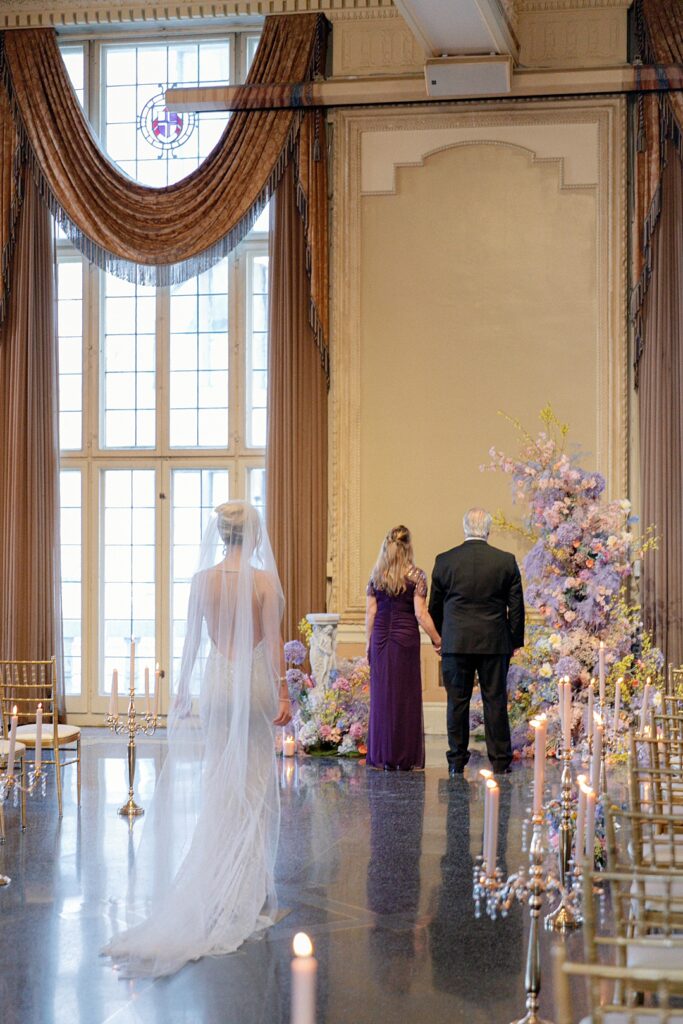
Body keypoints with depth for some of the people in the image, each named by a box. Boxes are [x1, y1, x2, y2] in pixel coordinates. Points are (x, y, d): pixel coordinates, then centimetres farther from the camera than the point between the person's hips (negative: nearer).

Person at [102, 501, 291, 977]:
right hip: (256, 681, -3)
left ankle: (218, 883, 16)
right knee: (255, 784, 5)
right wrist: (283, 693, -4)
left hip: (216, 682, 3)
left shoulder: (203, 579, -1)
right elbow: (274, 642, -10)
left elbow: (192, 641, 3)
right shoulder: (265, 579, -9)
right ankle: (250, 888, 7)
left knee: (218, 782, 12)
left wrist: (182, 694, 12)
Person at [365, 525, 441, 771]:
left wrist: (369, 643, 15)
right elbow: (420, 614, -8)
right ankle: (405, 757, 5)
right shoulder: (415, 575, -5)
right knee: (406, 696, 3)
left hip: (380, 638, 3)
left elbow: (370, 613, 7)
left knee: (381, 695, 8)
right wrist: (437, 640, 1)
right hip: (406, 638, -3)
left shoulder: (376, 576, 5)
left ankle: (383, 756, 9)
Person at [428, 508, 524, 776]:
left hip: (455, 643, 0)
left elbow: (435, 606, 8)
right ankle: (500, 761, 6)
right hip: (494, 643, 0)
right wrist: (515, 641, 11)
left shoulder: (444, 561, 0)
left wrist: (440, 637, 20)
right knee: (495, 701, 4)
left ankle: (457, 761, 9)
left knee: (457, 701, 6)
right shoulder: (506, 561, -2)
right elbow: (516, 606, 2)